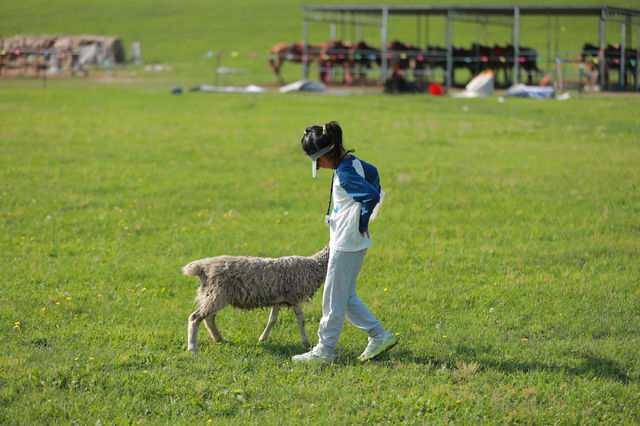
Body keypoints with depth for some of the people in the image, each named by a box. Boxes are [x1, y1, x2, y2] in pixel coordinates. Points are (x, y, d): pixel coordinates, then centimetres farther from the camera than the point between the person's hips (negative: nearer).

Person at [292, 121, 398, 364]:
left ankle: (324, 351, 10)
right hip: (348, 242, 10)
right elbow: (372, 173, 24)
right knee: (346, 297, 17)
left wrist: (361, 224, -17)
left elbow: (372, 196, -31)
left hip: (347, 244, -10)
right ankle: (379, 337, 20)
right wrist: (365, 214, 19)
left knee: (334, 298, 1)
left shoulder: (344, 175, -23)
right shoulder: (352, 161, 6)